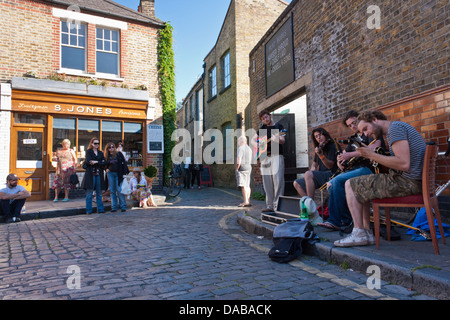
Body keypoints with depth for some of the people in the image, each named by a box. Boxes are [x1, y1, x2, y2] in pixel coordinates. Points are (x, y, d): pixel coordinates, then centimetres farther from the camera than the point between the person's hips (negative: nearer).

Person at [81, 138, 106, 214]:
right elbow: (88, 161, -12)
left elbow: (104, 163, 3)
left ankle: (100, 209, 10)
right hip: (90, 174, -4)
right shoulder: (88, 152, 6)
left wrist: (96, 162, -10)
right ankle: (89, 210, 6)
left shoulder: (100, 153, 17)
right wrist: (100, 163, -9)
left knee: (99, 193, 6)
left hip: (99, 174, 4)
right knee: (89, 193, 0)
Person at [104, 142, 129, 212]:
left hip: (118, 174, -3)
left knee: (119, 190, -7)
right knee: (112, 191, 5)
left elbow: (124, 163, 0)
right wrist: (106, 169, -1)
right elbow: (105, 165, 21)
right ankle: (114, 207, 11)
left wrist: (125, 173, -8)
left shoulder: (119, 154, 2)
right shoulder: (106, 156, 9)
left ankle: (123, 206, 0)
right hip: (110, 174, 3)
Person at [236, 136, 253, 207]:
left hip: (242, 167, -9)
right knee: (247, 185, 9)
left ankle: (245, 201, -15)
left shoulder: (240, 148, -9)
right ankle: (248, 201, 10)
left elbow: (239, 160, -17)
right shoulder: (249, 148, 19)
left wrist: (236, 169, -9)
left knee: (243, 185, -11)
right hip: (249, 167, 9)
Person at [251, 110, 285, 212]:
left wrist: (276, 139, -27)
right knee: (267, 182, 3)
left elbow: (283, 141, -5)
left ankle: (277, 205, -11)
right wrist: (256, 144, 2)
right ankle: (270, 205, 9)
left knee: (278, 180, -15)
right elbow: (253, 139, 24)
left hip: (276, 156, -4)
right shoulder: (262, 128, 18)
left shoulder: (278, 126, 6)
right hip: (265, 157, 4)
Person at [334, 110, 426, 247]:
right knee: (361, 189, 20)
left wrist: (372, 155, -14)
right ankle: (367, 233, 12)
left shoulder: (395, 127, -13)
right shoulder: (399, 127, 20)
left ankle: (359, 234, -3)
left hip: (405, 182, -10)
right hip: (414, 181, 10)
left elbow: (404, 164, -24)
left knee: (350, 185, -3)